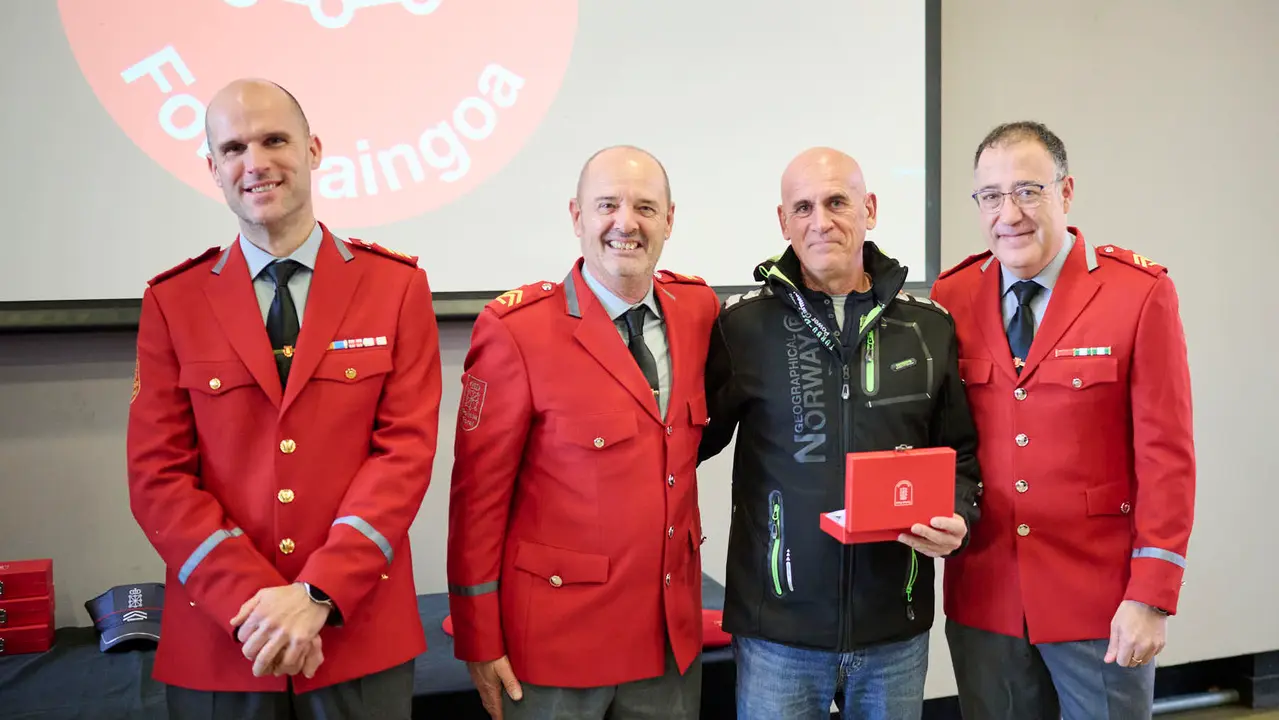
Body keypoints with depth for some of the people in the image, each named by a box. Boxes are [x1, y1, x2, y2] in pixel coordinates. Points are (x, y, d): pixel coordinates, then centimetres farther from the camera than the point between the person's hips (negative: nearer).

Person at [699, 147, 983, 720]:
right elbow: (694, 439, 2)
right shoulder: (742, 325, -3)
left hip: (896, 627, 3)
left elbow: (959, 453, 11)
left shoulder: (930, 328, 4)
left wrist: (957, 518, -7)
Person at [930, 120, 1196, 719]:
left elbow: (1166, 453, -9)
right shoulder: (951, 297, 0)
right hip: (983, 600, 3)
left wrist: (1152, 597, -11)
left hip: (1100, 601, -2)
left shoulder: (1140, 293, -8)